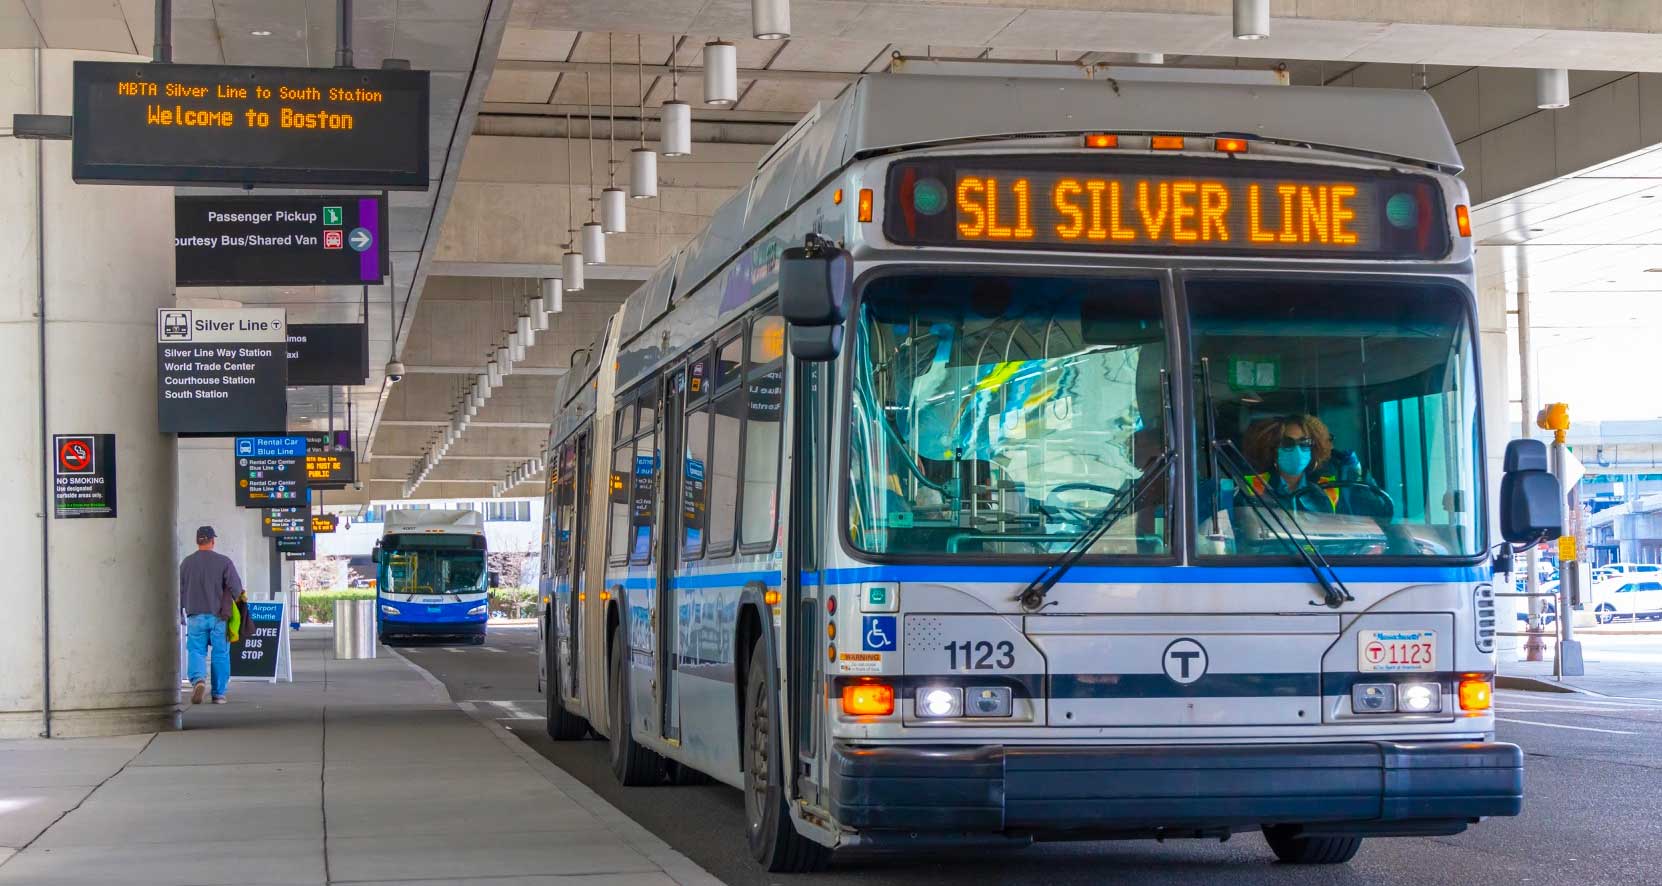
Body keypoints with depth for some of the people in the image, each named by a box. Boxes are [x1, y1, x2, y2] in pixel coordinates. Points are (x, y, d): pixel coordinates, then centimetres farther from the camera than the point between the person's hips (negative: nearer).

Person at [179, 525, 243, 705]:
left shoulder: (186, 563, 5)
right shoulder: (224, 562, -4)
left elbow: (180, 591, 12)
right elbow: (236, 587, -7)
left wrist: (179, 614, 22)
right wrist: (239, 603, 10)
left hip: (196, 617, 1)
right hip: (219, 616, -1)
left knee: (196, 651, 3)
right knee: (221, 655, 6)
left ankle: (198, 679, -25)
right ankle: (219, 694, 8)